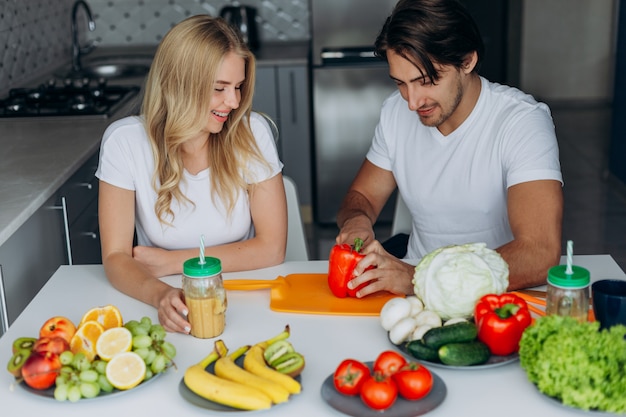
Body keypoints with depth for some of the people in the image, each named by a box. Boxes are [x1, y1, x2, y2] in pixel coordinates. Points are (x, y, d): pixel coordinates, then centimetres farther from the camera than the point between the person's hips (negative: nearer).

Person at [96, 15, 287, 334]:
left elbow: (272, 247, -8)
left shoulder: (251, 132, -8)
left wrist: (170, 261, -12)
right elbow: (116, 258, -11)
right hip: (169, 307, 0)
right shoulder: (125, 141, -10)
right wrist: (160, 294, -32)